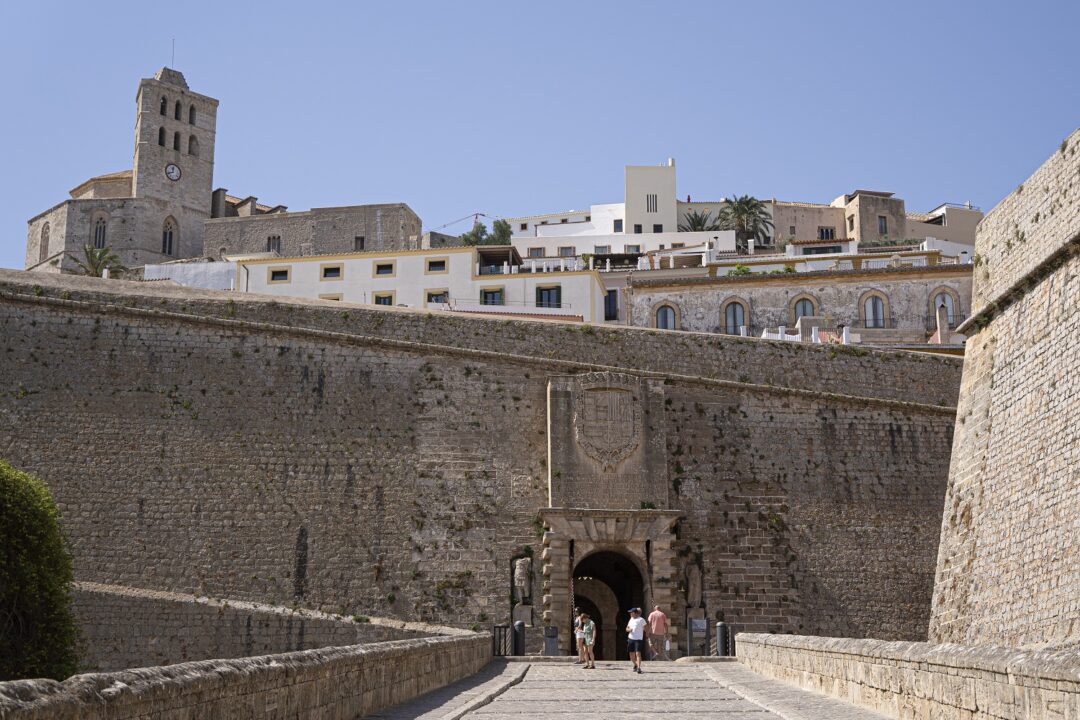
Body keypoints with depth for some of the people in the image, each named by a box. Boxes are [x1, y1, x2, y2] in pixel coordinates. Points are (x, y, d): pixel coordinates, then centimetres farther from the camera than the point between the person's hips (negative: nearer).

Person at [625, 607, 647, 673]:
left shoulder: (641, 620, -6)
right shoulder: (631, 619, 14)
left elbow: (645, 628, -4)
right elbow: (627, 628, 18)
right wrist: (629, 629, -4)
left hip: (638, 639, -6)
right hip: (630, 638, 6)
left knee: (638, 653, -18)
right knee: (632, 655, 10)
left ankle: (639, 668, -20)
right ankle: (635, 665, 33)